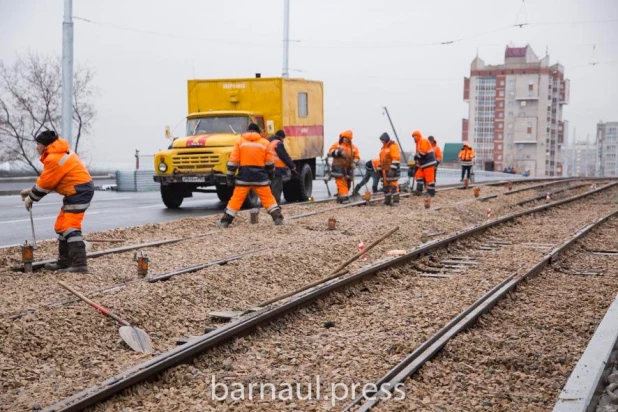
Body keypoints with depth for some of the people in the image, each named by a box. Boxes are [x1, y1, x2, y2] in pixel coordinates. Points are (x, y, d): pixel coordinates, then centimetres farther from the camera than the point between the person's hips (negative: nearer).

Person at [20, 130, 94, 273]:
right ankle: (64, 262, 21)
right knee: (62, 226, 16)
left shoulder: (54, 159, -17)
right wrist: (31, 191, 16)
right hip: (81, 190, 11)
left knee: (70, 227, -16)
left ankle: (80, 264, -23)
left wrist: (31, 198, 4)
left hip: (79, 191, -11)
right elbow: (46, 179, 21)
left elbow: (45, 183, -10)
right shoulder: (59, 153, 16)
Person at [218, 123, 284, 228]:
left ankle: (225, 221, 4)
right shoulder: (265, 143, 5)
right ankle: (278, 218, 5)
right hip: (260, 176, 0)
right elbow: (269, 163, 7)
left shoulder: (240, 142, 3)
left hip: (244, 176, 0)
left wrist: (230, 176, 3)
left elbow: (233, 161, -1)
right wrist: (271, 176, 20)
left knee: (236, 199, 4)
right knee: (268, 198, 10)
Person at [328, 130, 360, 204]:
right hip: (338, 168, -4)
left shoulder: (353, 147, 11)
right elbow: (330, 152, -7)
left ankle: (339, 197, 19)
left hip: (348, 169, 4)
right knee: (341, 183, -13)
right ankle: (344, 197, -18)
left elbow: (357, 157, 9)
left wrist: (354, 162, -11)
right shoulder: (337, 145, 4)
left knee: (347, 184, 7)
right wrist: (339, 152, -19)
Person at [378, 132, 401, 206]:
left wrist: (392, 169, -22)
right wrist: (380, 168, 24)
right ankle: (387, 201, 16)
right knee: (386, 185, 10)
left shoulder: (393, 146, -10)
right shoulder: (384, 147, 19)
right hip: (385, 170, 9)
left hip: (391, 170, -9)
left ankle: (396, 201, -11)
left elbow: (396, 158, -18)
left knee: (393, 185, -11)